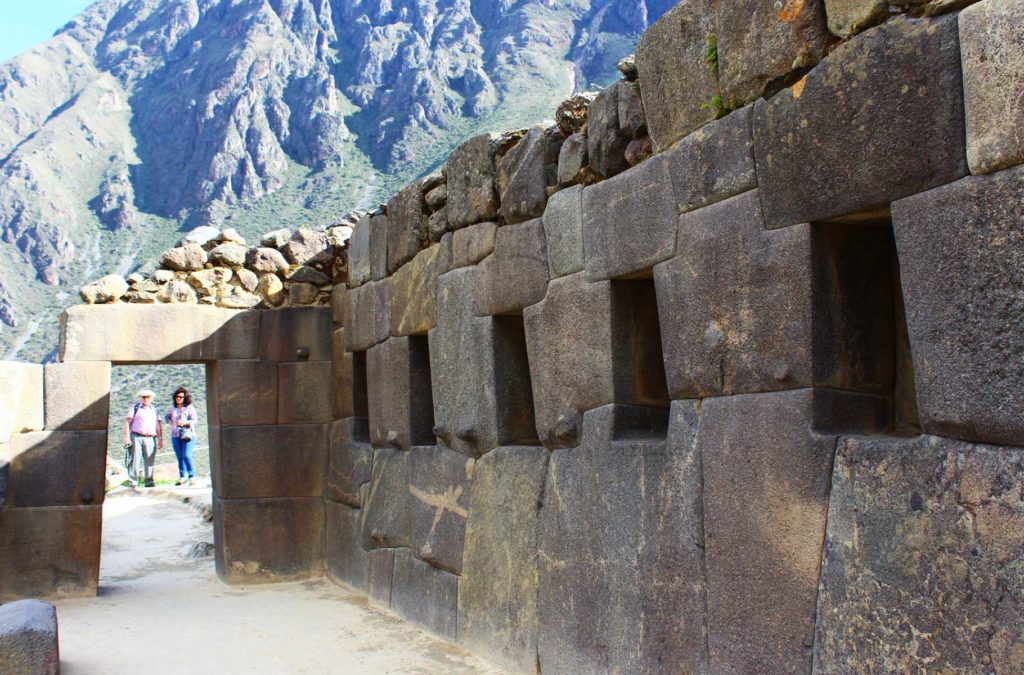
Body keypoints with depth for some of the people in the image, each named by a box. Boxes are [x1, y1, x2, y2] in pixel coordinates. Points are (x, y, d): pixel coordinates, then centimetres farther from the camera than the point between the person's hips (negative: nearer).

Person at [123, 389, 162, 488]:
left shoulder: (155, 410, 16)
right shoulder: (135, 408, 8)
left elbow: (158, 425, 15)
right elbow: (127, 422, 3)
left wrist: (160, 439, 7)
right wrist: (126, 437, -6)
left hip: (150, 439, 2)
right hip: (136, 437, -2)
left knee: (150, 461, 1)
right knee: (135, 459, -6)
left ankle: (149, 481, 6)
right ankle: (133, 480, -3)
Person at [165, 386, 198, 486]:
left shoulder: (189, 408, 1)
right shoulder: (173, 408, 12)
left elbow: (195, 420, -6)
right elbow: (166, 416, 30)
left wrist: (184, 422, -20)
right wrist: (171, 422, 11)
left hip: (188, 435, -4)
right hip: (176, 436, 4)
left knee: (187, 456, -15)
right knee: (180, 457, 6)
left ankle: (192, 476, -10)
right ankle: (182, 477, 11)